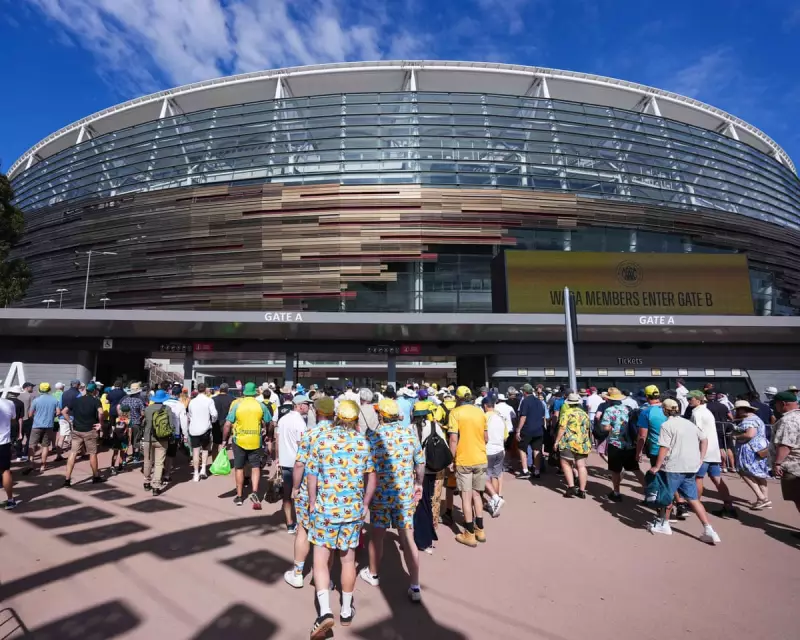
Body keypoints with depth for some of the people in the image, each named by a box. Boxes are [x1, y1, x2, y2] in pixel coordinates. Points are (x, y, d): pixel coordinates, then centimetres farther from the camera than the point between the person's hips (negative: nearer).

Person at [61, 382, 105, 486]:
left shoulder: (76, 400, 7)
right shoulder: (96, 401, -8)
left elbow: (64, 411, 3)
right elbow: (100, 413, -25)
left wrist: (71, 422, 4)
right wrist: (101, 424, -11)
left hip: (76, 431, 4)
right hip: (90, 431, -4)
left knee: (73, 453, 4)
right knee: (92, 454, 8)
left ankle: (67, 479, -1)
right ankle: (96, 476, 21)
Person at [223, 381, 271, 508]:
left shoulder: (237, 405, -4)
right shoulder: (261, 406, -2)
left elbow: (227, 425, -6)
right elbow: (268, 423, 5)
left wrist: (224, 440, 4)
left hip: (239, 440, 0)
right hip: (255, 441, 0)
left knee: (239, 468, 13)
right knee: (255, 466, 10)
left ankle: (239, 497, 20)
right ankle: (254, 492, -8)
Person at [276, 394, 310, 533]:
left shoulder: (282, 419, 6)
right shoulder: (299, 421, -17)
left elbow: (277, 439, 11)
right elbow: (300, 444, -19)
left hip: (284, 461, 7)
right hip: (296, 462, -7)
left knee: (287, 494, 13)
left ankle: (290, 524, 20)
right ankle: (298, 524, 12)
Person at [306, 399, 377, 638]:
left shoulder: (322, 439, -7)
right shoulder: (363, 442, -2)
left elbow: (312, 475, -3)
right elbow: (372, 478, 2)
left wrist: (312, 502, 11)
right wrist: (365, 504, 15)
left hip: (325, 508, -2)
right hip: (353, 509, 2)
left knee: (320, 559, 10)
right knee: (348, 560, 15)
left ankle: (325, 612, -2)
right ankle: (346, 611, 27)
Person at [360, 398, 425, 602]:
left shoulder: (372, 436, -10)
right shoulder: (410, 434, -3)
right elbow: (420, 463, 5)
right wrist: (419, 484, 21)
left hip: (380, 494, -1)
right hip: (405, 494, 2)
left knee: (377, 535, 17)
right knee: (408, 538, 9)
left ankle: (373, 574, 39)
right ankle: (415, 587, 12)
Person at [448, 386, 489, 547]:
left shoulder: (455, 413, -9)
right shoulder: (480, 412, 5)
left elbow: (454, 439, -15)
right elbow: (486, 438, 12)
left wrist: (452, 460, -6)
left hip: (463, 460, -4)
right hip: (481, 459, 5)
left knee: (466, 496, 5)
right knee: (476, 494, 18)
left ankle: (470, 534, 12)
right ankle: (480, 530, 23)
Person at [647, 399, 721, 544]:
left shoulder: (667, 425, -12)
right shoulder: (690, 423, 12)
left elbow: (664, 448, -17)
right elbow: (704, 440, 18)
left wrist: (657, 467, -11)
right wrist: (700, 459, 18)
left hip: (673, 467, -7)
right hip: (691, 467, 7)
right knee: (693, 499, 12)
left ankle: (664, 524, 25)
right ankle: (709, 531, 7)